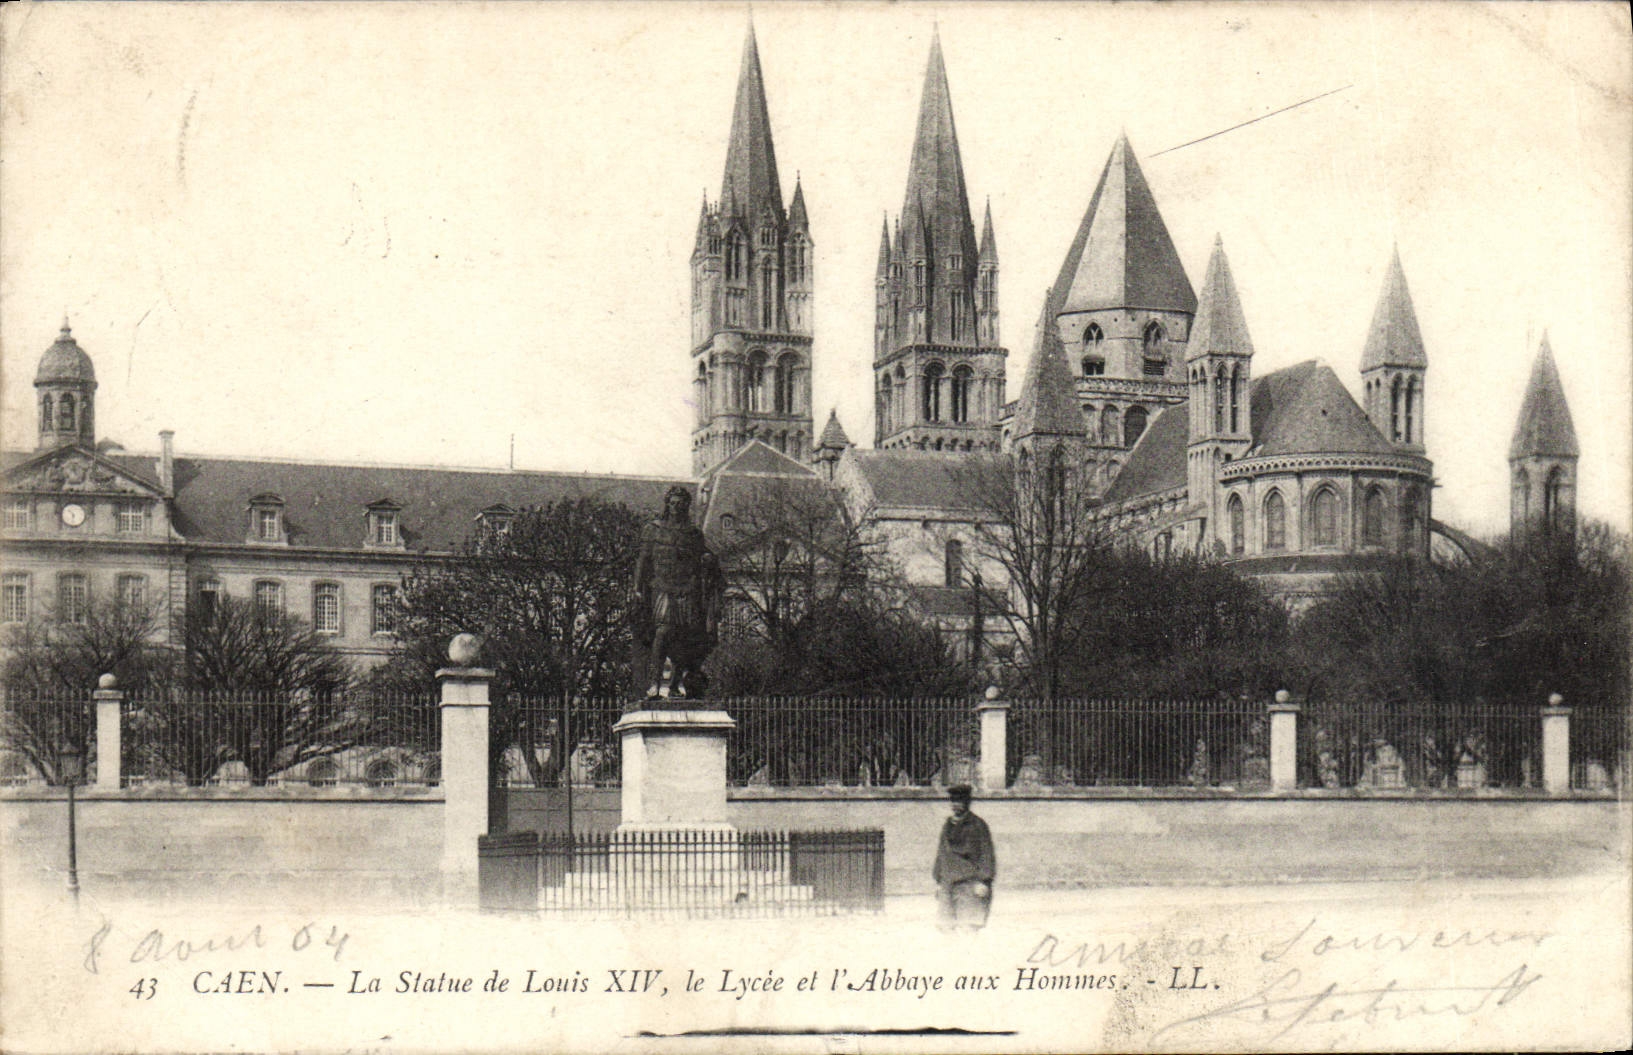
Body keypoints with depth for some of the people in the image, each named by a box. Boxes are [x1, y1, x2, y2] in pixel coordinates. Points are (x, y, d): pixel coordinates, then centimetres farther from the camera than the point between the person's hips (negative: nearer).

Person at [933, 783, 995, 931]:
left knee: (969, 926, -12)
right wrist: (938, 881, 19)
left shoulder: (977, 825, 0)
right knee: (947, 925, 2)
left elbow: (986, 854, -4)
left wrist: (982, 881, -11)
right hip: (948, 883, 6)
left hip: (970, 882, -6)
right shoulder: (947, 826, 17)